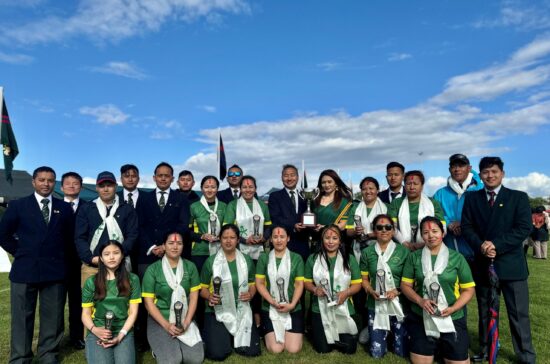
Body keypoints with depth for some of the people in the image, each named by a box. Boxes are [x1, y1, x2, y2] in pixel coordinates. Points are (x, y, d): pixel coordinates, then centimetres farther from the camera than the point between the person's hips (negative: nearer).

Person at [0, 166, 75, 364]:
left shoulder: (64, 208, 7)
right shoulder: (18, 205, 1)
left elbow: (70, 236, 15)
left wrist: (57, 254, 7)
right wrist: (20, 253, 2)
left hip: (54, 270, 2)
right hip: (24, 269, -1)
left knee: (52, 317, 9)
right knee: (22, 317, 8)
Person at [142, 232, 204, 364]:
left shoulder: (190, 267, 4)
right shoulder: (153, 269, -4)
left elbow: (194, 297, 2)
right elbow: (148, 302, -6)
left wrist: (186, 322, -11)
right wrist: (166, 325, -15)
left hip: (185, 319, 2)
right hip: (159, 320, -2)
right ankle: (159, 347, 10)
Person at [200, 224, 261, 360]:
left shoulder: (247, 260, 6)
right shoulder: (210, 261, -2)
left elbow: (252, 284, 14)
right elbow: (203, 288, 4)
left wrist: (251, 294, -8)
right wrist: (209, 297, -18)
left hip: (241, 311, 2)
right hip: (217, 311, -2)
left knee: (252, 351, -10)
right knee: (218, 353, -18)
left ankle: (233, 338, 22)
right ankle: (212, 335, 17)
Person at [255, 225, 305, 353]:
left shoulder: (296, 258, 3)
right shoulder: (263, 258, 3)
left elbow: (300, 284, -1)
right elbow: (259, 283, 0)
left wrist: (292, 304, -15)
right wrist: (272, 302, -14)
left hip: (293, 309, 0)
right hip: (270, 309, 0)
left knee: (293, 349, -7)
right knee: (275, 349, -9)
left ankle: (296, 332, 27)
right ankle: (268, 333, 25)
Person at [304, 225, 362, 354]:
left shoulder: (349, 259, 0)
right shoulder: (313, 258, 0)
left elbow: (357, 284, 0)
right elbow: (306, 282, 5)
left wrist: (346, 292, -19)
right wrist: (315, 289, -16)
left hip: (344, 309, 0)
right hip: (320, 310, 0)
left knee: (349, 349, 4)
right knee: (323, 349, 5)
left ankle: (337, 340, 37)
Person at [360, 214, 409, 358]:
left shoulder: (403, 251, -3)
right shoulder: (367, 252, 3)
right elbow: (364, 279, 6)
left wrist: (397, 291, -17)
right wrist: (371, 291, -13)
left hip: (399, 305, -1)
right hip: (376, 306, 1)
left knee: (402, 352, 9)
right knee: (376, 353, 6)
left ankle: (392, 333, 39)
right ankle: (380, 333, 37)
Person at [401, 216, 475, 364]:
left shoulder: (457, 257, -2)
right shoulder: (414, 257, 1)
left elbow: (468, 289, 1)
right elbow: (405, 285, 3)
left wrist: (453, 308, -13)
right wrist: (420, 301, -14)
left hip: (452, 320, -1)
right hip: (420, 319, 1)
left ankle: (443, 348, 32)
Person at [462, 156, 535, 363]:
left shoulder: (518, 197, 2)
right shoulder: (472, 198, 8)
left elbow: (524, 228, -9)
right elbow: (466, 227, 2)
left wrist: (496, 245, -18)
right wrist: (481, 246, -16)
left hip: (511, 264, -2)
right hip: (483, 264, 3)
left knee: (519, 314, 3)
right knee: (485, 312, 14)